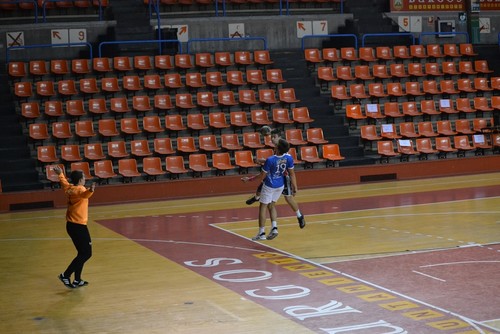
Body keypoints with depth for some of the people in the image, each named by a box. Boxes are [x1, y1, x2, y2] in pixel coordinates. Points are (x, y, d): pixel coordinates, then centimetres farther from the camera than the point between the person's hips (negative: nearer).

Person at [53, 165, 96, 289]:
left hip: (71, 225, 10)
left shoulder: (69, 188, 8)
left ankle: (77, 280, 20)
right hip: (78, 226, -9)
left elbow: (64, 183, 32)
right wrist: (90, 191, -65)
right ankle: (66, 275, -5)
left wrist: (60, 174, 51)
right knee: (86, 253, -5)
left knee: (82, 253, 16)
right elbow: (85, 194, -43)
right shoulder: (79, 189, -17)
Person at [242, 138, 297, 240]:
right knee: (272, 205, 22)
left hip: (269, 186, -5)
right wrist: (294, 186, 8)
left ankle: (261, 233, 10)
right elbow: (292, 173, -3)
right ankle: (274, 228, 7)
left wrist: (249, 179, -3)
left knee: (263, 207, 8)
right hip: (280, 186, 5)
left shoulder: (270, 160, -27)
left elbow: (262, 176, -16)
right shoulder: (288, 158, -14)